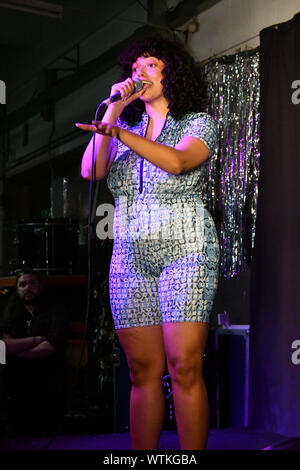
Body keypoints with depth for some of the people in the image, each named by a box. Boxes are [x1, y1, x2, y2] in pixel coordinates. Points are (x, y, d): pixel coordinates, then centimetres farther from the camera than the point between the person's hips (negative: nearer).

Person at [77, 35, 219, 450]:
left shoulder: (199, 122, 8)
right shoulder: (125, 127, 19)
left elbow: (176, 161, -14)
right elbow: (90, 171, 2)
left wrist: (117, 131, -24)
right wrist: (114, 109, 0)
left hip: (185, 252, -3)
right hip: (131, 258, 4)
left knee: (184, 366, -11)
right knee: (143, 371, -1)